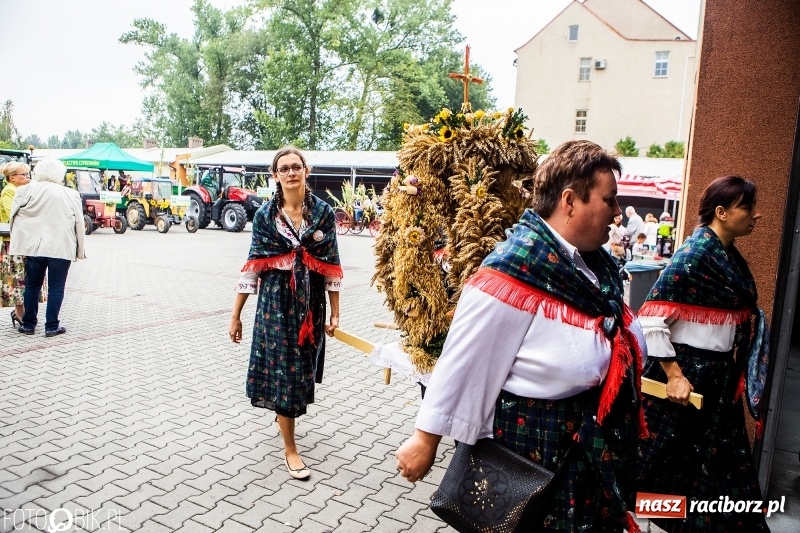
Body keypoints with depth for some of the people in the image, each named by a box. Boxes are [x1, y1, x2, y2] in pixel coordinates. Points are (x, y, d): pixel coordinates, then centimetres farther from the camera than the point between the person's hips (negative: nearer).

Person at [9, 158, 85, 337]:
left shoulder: (26, 190, 3)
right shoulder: (71, 195, 2)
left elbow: (13, 217, 5)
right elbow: (79, 224, 2)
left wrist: (17, 244, 15)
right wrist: (80, 251, 8)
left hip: (34, 247, 1)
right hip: (61, 248, -1)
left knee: (32, 286, 13)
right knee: (56, 288, 5)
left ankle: (28, 324, 19)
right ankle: (52, 326, 7)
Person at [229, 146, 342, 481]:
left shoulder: (323, 212, -1)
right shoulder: (265, 215, -3)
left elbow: (332, 265, 0)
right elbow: (253, 265, -2)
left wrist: (335, 312, -1)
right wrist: (236, 314, -2)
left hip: (311, 300, 2)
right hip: (276, 299, -2)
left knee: (303, 365, 16)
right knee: (283, 368, 1)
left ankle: (285, 413, 48)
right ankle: (289, 448, 15)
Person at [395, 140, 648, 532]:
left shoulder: (596, 262, 2)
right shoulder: (515, 268, -24)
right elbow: (461, 363, -21)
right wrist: (426, 439, -15)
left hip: (594, 440, 9)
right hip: (531, 443, -8)